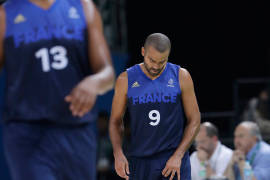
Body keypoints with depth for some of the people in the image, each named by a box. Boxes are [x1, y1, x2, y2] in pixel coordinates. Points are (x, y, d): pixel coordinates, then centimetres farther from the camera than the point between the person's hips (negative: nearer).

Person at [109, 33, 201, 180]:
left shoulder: (181, 77, -1)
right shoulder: (126, 80, 1)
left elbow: (194, 120, 2)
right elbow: (115, 121, 8)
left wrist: (178, 156, -9)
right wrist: (118, 153, -9)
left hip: (175, 158, -1)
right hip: (139, 161, 1)